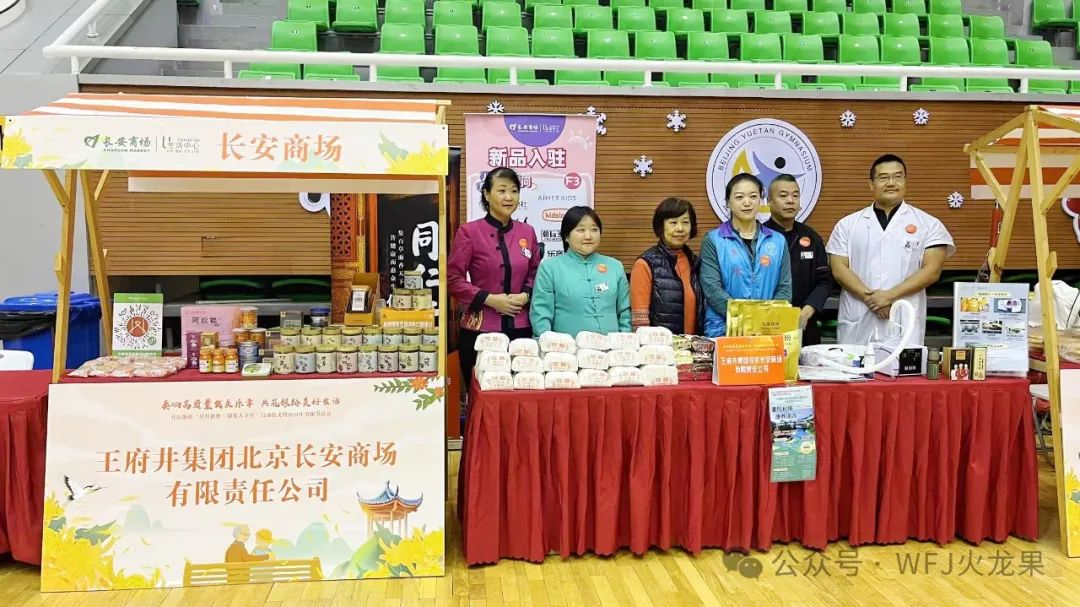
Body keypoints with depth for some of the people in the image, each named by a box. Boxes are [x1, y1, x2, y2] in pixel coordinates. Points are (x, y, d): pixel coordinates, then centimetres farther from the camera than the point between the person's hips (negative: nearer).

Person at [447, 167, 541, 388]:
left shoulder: (527, 232, 8)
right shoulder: (469, 232, -5)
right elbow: (453, 278, -5)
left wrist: (525, 295, -4)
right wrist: (489, 299, -14)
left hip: (520, 328, 4)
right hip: (479, 329, -3)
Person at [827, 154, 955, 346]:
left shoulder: (928, 224, 6)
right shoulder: (848, 224, 9)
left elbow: (932, 270, -2)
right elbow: (839, 269, 2)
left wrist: (891, 295, -13)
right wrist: (868, 296, -12)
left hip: (905, 325, -1)